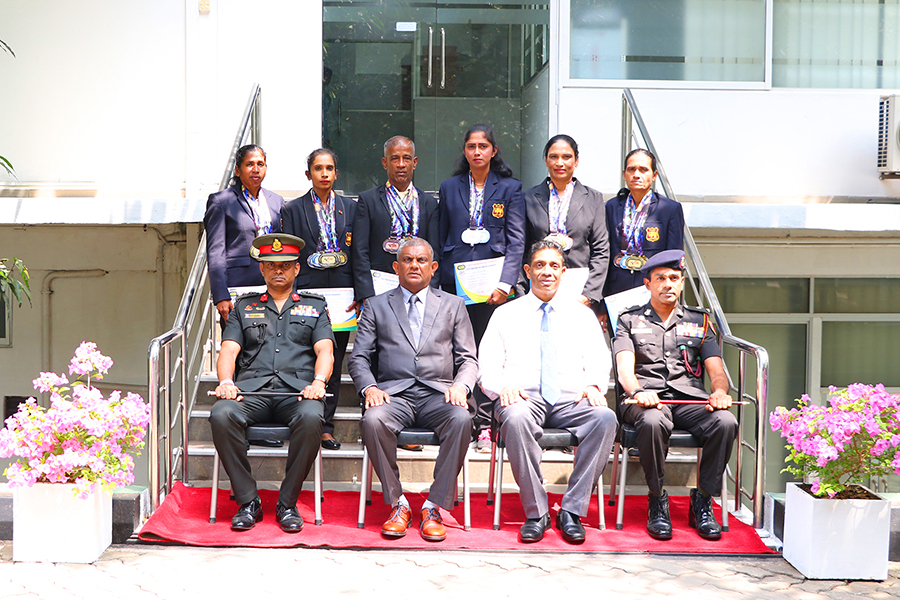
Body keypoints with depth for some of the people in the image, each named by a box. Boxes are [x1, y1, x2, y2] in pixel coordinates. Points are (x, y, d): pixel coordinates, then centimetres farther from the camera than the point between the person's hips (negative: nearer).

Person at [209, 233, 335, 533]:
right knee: (221, 415, -32)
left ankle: (287, 503, -20)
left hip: (297, 390, -1)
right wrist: (226, 382, -9)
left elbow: (325, 351, 8)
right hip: (251, 390, 1)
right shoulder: (244, 307, 25)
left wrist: (318, 382, -14)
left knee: (311, 417, -37)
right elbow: (228, 350, 13)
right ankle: (248, 502, -17)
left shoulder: (315, 306, 22)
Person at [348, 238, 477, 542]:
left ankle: (434, 507, -22)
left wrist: (461, 385, -9)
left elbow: (468, 359, 13)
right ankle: (397, 504, -17)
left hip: (438, 394, 0)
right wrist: (370, 388, -10)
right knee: (373, 420, -34)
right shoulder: (376, 306, 18)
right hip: (394, 394, 0)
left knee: (461, 419, -33)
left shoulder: (453, 305, 19)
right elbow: (359, 358, 11)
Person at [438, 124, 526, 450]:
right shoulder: (449, 188, 14)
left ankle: (485, 424, 1)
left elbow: (517, 241, 1)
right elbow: (441, 239, 15)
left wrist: (505, 282, -11)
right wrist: (440, 282, 6)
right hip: (455, 282, 2)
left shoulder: (510, 188, 7)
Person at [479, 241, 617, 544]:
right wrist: (502, 386, -13)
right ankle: (536, 513, -24)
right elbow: (488, 364, 10)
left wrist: (593, 385, -8)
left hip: (570, 399, 2)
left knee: (605, 418, -32)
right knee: (516, 419, -39)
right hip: (523, 397, -1)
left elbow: (599, 360, 15)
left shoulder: (582, 314, 23)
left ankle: (572, 511, -23)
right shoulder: (506, 314, 18)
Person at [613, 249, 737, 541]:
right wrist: (638, 391, -23)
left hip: (690, 397, 2)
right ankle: (657, 501, -17)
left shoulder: (699, 321, 24)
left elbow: (716, 369, 12)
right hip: (648, 398, -2)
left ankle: (703, 501, -12)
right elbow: (625, 367, 1)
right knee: (653, 422, -39)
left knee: (726, 421, -30)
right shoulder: (630, 320, 17)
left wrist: (720, 391, -12)